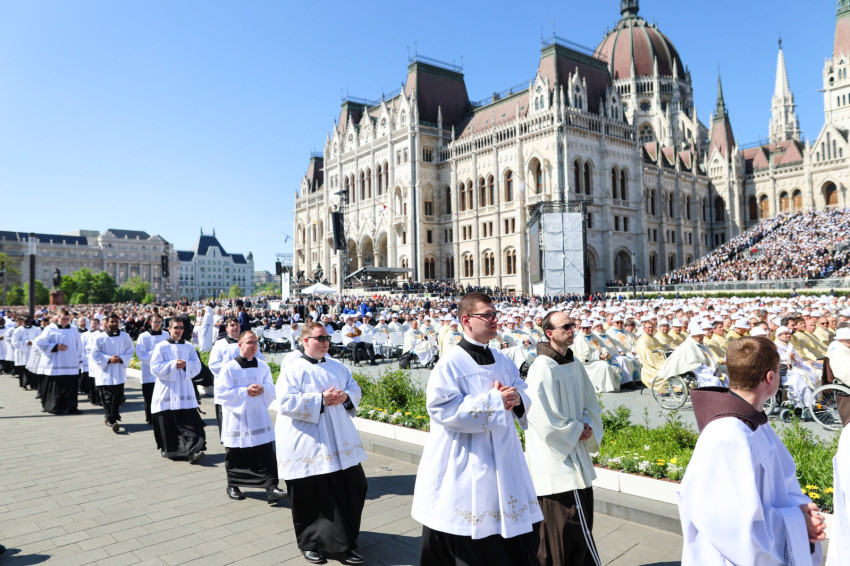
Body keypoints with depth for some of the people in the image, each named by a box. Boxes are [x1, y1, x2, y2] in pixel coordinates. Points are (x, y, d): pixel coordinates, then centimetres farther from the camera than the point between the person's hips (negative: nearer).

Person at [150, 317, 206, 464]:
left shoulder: (189, 347, 10)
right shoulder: (161, 347, 1)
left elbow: (197, 365, 5)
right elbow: (155, 368, -6)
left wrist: (185, 364, -13)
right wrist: (173, 365, -15)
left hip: (184, 389, 2)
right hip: (167, 390, -1)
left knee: (191, 421, -10)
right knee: (168, 423, 2)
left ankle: (192, 450, -15)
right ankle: (170, 450, 18)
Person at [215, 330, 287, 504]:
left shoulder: (263, 366, 6)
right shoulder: (229, 368, -6)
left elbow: (271, 388, 8)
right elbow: (221, 393, -10)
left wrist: (263, 389, -15)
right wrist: (246, 391, -17)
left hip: (259, 418, 2)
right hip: (237, 419, -2)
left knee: (266, 454, -5)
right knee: (235, 456, 10)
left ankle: (271, 486, -3)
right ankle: (232, 486, 30)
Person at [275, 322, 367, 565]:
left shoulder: (337, 367, 11)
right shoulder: (293, 369, -7)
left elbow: (354, 389, 14)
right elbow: (286, 403, -16)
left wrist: (345, 396, -8)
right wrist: (321, 399, -19)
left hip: (339, 442, 6)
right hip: (308, 445, -6)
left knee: (353, 488, 4)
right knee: (311, 496, 4)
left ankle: (343, 544, 21)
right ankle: (310, 544, 27)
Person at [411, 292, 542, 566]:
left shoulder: (502, 360, 8)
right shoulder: (450, 364, -13)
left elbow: (525, 394, 14)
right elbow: (443, 409, -21)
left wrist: (517, 398, -11)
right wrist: (494, 400, -21)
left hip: (503, 460, 7)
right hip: (464, 466, -6)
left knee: (518, 535, 12)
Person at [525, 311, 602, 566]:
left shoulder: (574, 365, 7)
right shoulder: (543, 369, -19)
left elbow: (591, 403, 15)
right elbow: (544, 419, -21)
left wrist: (587, 426, -3)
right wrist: (576, 430, -11)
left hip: (575, 453, 9)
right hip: (555, 458, -9)